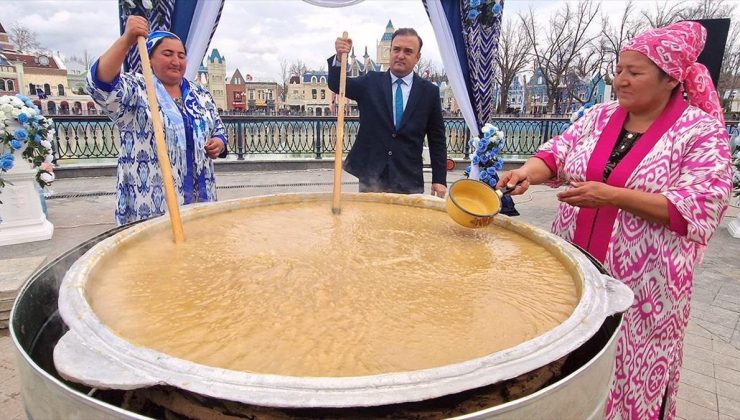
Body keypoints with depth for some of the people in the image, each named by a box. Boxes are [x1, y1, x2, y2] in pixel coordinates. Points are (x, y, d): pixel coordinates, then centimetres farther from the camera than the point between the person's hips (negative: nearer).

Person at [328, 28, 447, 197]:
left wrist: (439, 179, -1)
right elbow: (337, 85, -5)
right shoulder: (371, 82, 6)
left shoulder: (429, 91, 3)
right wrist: (339, 58, -25)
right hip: (371, 177, 1)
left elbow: (437, 139, 4)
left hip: (409, 181, 0)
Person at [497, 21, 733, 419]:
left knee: (629, 377, 13)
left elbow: (701, 208, -15)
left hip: (642, 286, -4)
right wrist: (527, 172, -21)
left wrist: (612, 196, -25)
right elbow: (557, 154, 2)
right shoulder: (599, 116, 6)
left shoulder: (702, 131, -8)